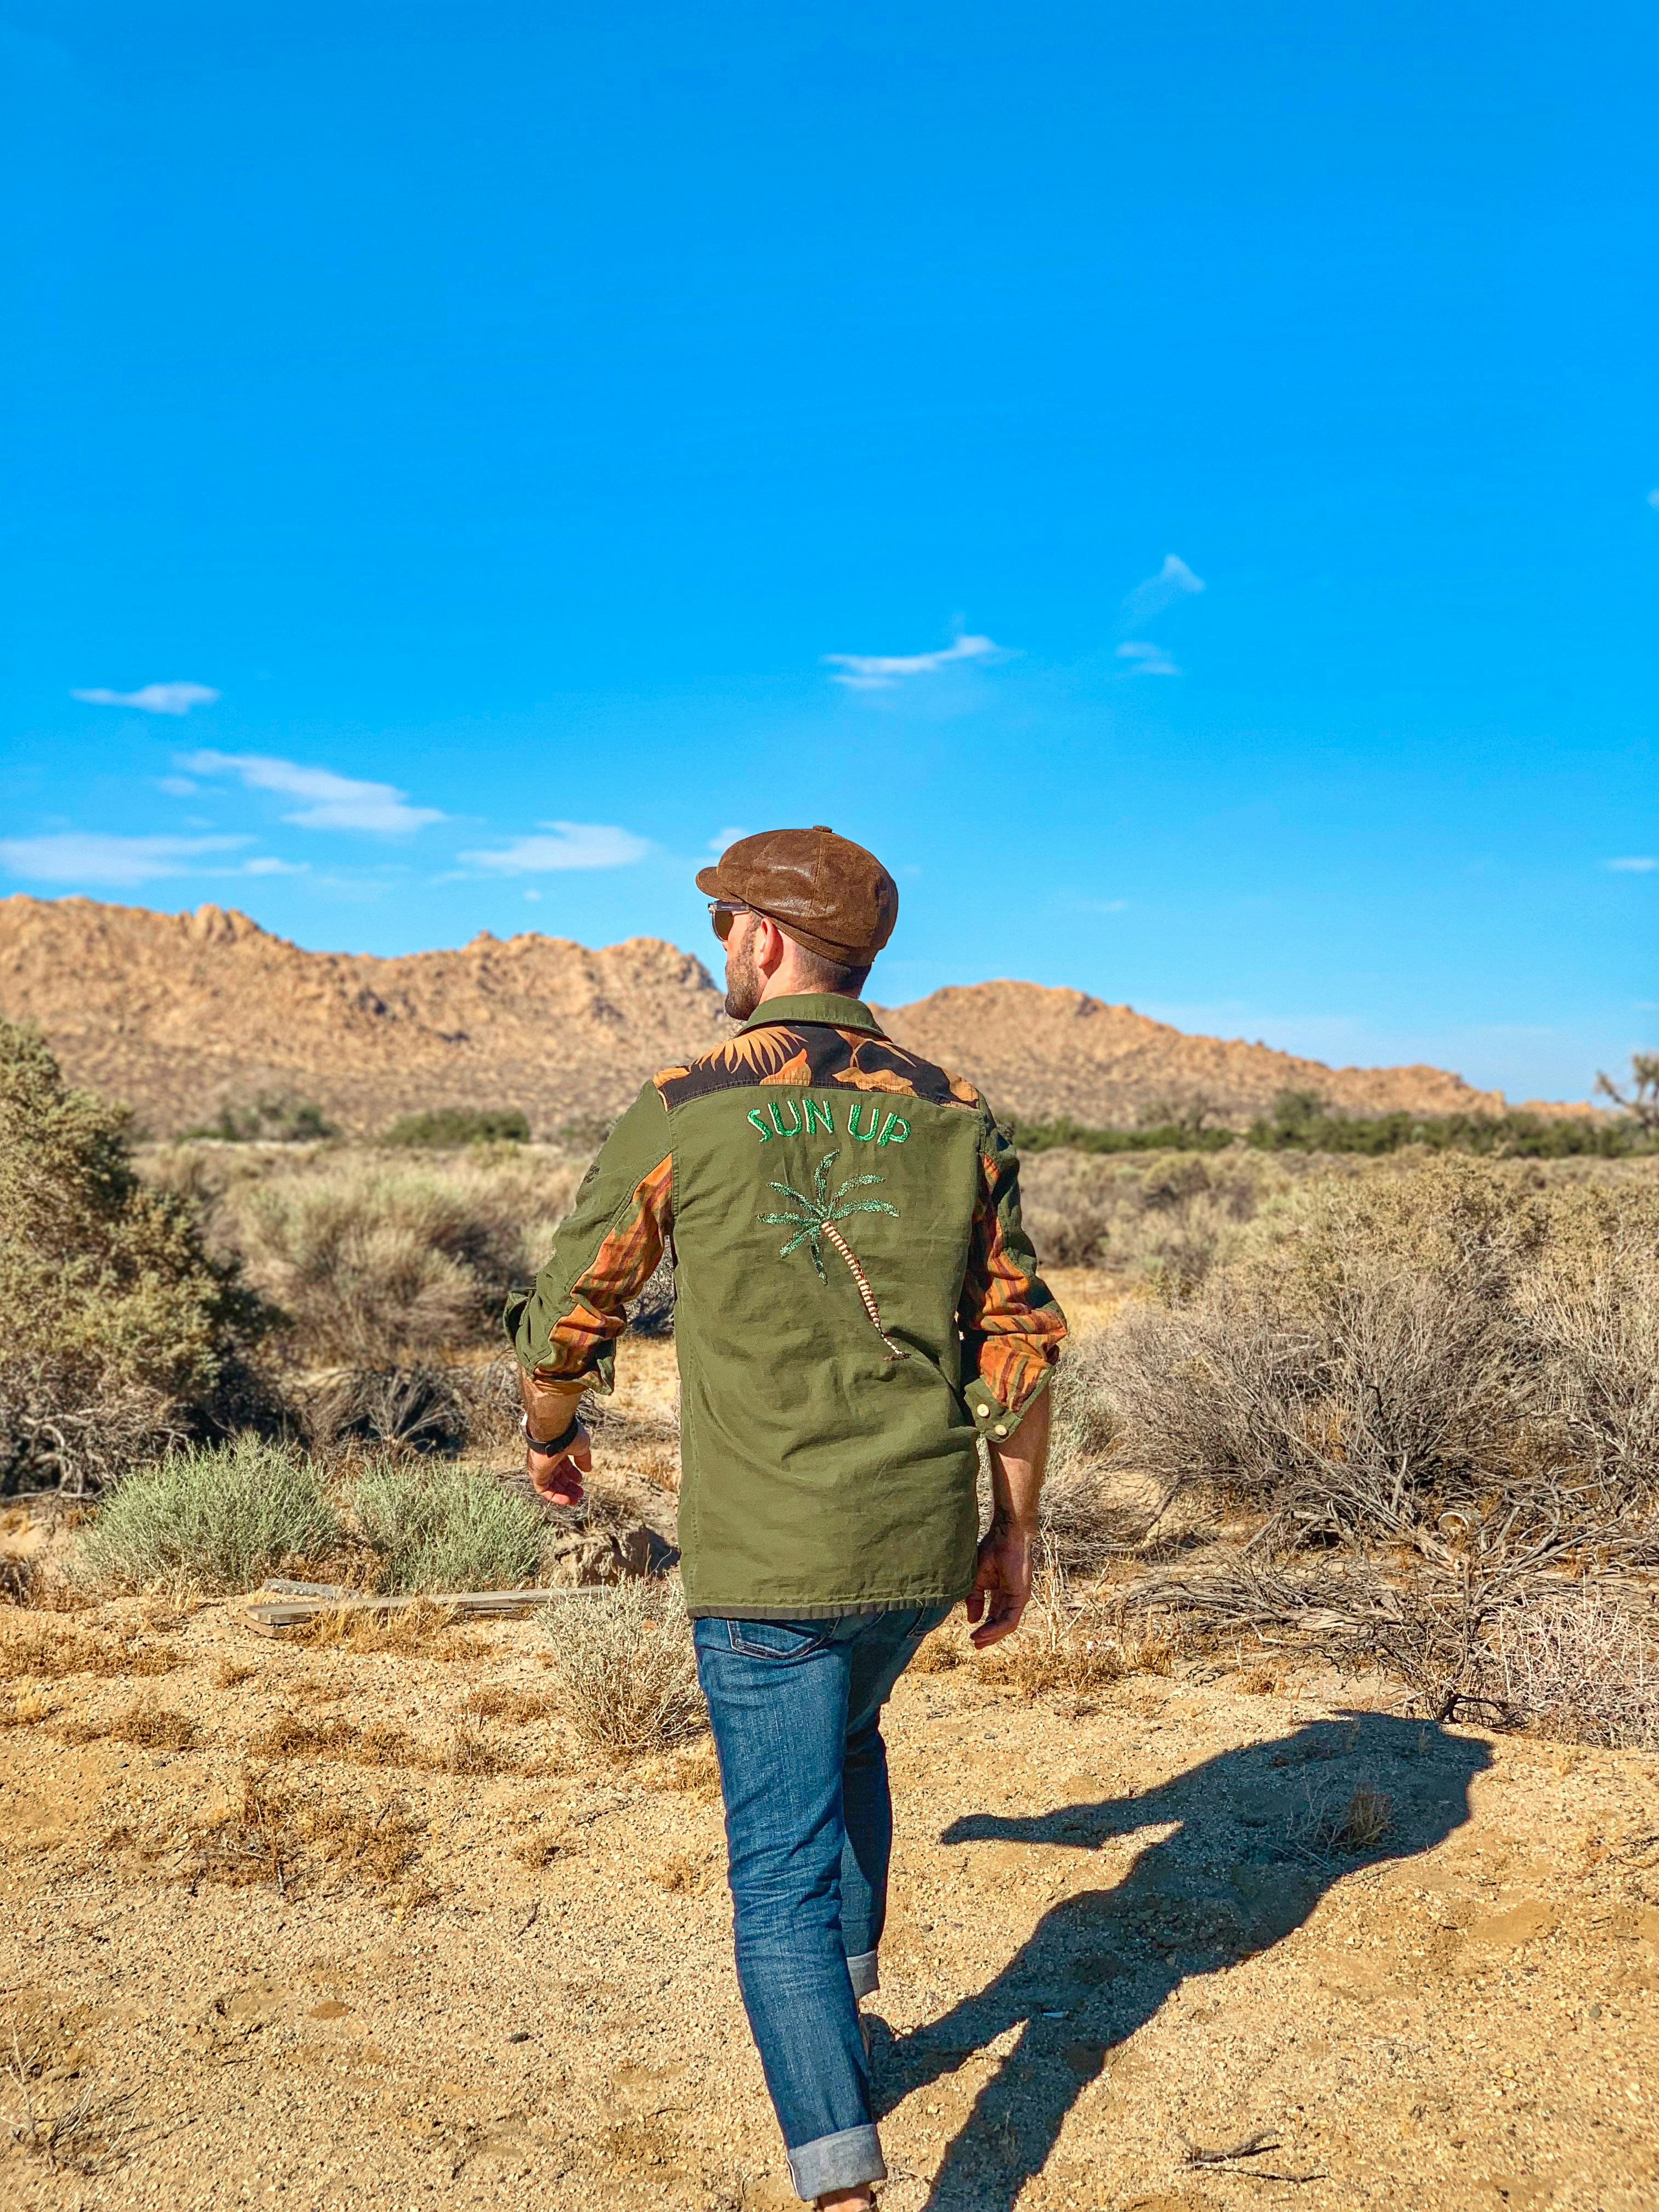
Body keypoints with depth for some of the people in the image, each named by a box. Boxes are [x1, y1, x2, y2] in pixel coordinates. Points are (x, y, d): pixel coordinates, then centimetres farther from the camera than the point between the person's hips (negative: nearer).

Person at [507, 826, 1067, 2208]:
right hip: (923, 1547, 5)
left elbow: (571, 1312, 1)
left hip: (765, 1561, -4)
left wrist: (551, 1436, 21)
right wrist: (1016, 1528, 14)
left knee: (784, 1871, 6)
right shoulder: (953, 1116, 0)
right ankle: (845, 2019, 44)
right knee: (846, 1734, 32)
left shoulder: (682, 1113, -9)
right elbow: (1021, 1342, 3)